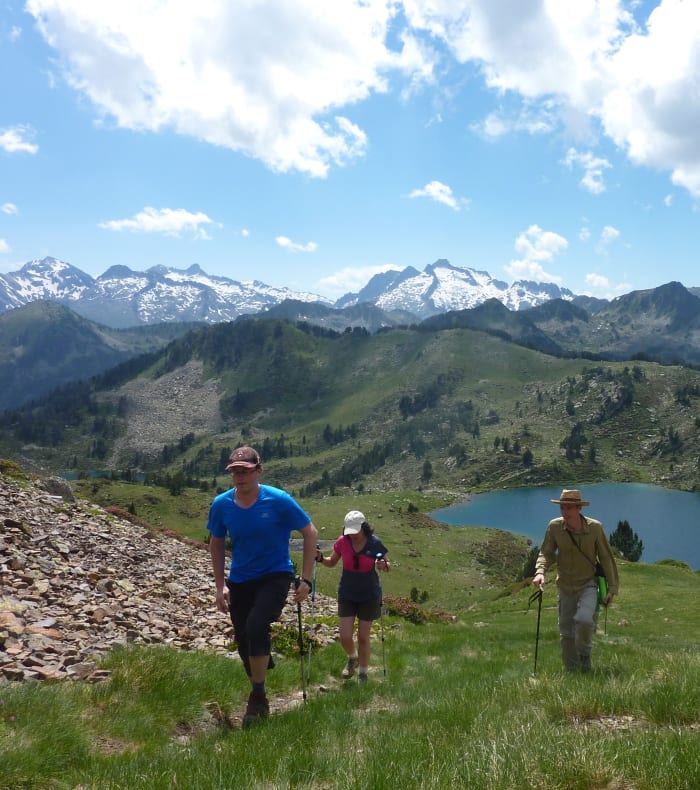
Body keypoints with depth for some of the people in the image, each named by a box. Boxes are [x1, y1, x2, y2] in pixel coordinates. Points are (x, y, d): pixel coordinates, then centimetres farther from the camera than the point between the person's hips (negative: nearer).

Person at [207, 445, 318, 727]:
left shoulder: (279, 500, -18)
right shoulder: (221, 505, -9)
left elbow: (310, 533, -8)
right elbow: (216, 544, 9)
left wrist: (306, 579, -11)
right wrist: (220, 585, 3)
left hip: (275, 575, -4)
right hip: (239, 580, 4)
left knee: (256, 627, -26)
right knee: (243, 641, 8)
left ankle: (257, 696, -6)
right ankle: (260, 703, 31)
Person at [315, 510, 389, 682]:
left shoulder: (375, 544, -14)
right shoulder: (342, 542, -10)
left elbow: (386, 565, 0)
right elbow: (332, 563, 6)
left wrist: (383, 566, -23)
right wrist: (320, 558, -14)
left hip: (369, 596, -2)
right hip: (347, 595, 2)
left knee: (363, 637, 4)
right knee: (345, 637, -2)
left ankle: (363, 673, 25)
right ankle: (352, 658, 33)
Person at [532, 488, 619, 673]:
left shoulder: (595, 528, -14)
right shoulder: (554, 526, -11)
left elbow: (606, 558, -5)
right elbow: (546, 553, -3)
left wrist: (612, 587, -3)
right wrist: (540, 572, -23)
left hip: (588, 583, -2)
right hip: (565, 586, 2)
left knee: (584, 620, -25)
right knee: (566, 633, 6)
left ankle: (585, 653, 5)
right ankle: (572, 671, 25)